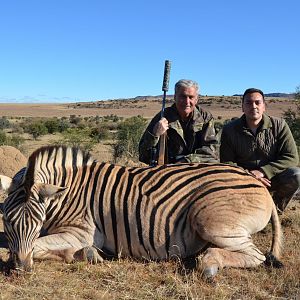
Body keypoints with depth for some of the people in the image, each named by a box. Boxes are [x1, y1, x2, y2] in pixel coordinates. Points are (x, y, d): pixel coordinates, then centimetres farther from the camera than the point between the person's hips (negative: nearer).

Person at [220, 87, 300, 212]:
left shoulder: (279, 125, -4)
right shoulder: (229, 130, -2)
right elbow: (227, 163, -4)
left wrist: (263, 171, -23)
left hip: (271, 178, 0)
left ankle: (276, 206, 1)